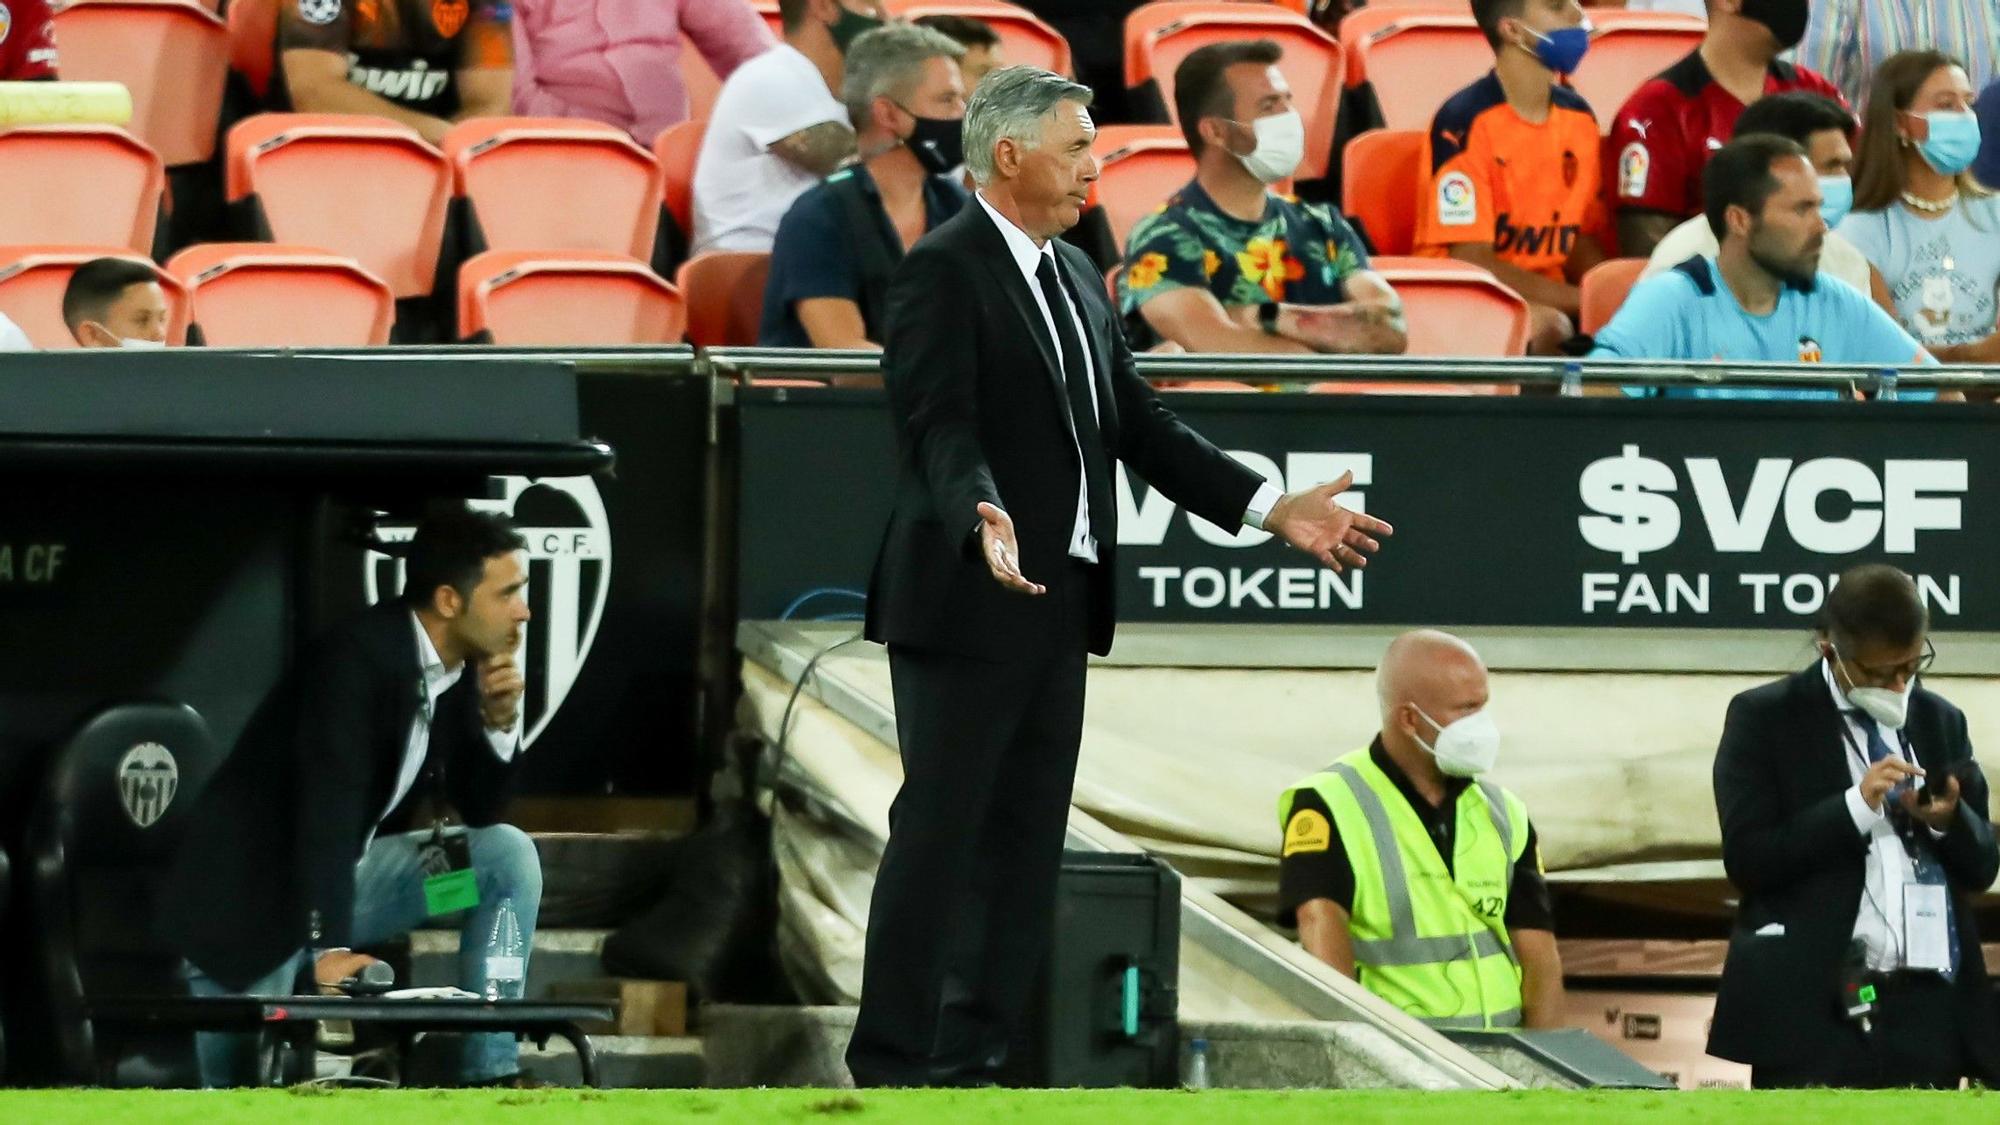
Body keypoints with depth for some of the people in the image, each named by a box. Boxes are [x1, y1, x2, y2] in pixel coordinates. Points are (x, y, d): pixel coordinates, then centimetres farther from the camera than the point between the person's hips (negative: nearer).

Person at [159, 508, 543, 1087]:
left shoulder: (458, 669, 0)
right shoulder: (359, 658, -24)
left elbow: (479, 809, 8)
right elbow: (329, 808, -33)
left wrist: (499, 721, -11)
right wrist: (329, 948, -41)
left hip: (349, 875, 8)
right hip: (251, 893, -8)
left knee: (507, 854, -7)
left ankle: (490, 1075, -6)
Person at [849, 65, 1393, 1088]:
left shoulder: (1075, 277, 17)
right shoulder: (942, 273, -11)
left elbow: (1138, 424, 17)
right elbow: (941, 429, -22)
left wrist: (1273, 509, 10)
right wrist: (983, 520, -41)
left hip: (1057, 610, 9)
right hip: (966, 607, -9)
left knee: (1025, 842, 8)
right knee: (938, 834, -6)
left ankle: (975, 1055, 12)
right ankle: (894, 1062, -4)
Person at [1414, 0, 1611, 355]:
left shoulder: (1578, 117, 9)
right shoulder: (1465, 120, -13)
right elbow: (1472, 261, -15)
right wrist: (1583, 300, -19)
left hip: (1551, 297, 6)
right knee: (1548, 327, -35)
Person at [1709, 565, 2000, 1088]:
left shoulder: (1940, 721, 16)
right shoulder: (1765, 719, 3)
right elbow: (1746, 858, -6)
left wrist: (1948, 820, -6)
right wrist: (1857, 806, -16)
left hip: (1929, 1008, 4)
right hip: (1816, 1008, -4)